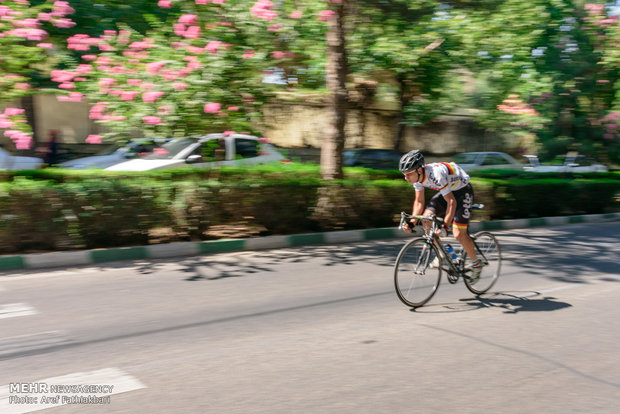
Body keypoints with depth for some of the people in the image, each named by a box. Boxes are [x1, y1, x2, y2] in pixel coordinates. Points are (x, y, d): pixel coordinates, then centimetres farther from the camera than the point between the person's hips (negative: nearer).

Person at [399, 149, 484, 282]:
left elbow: (451, 202, -36)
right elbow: (419, 202, -2)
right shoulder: (417, 177, -12)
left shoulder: (436, 174, -36)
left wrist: (445, 225, -43)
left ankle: (476, 263, 10)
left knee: (458, 234, -14)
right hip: (446, 192, 7)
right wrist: (412, 222, -13)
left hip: (463, 191, -7)